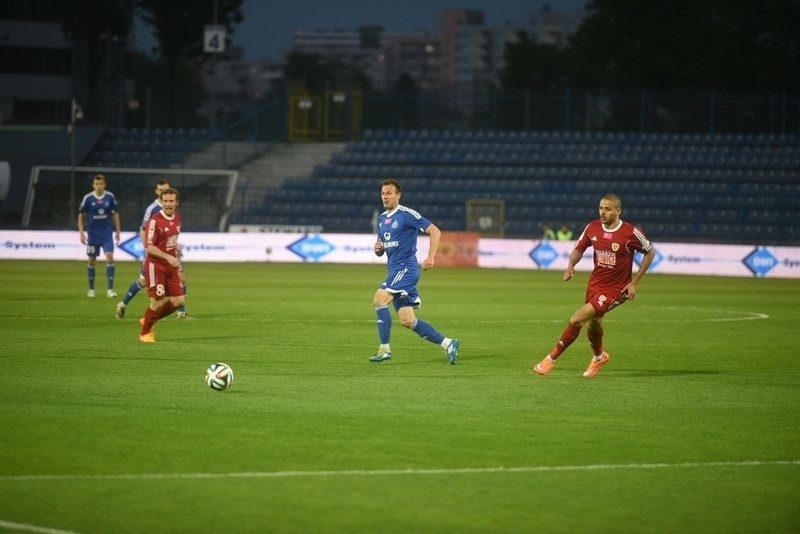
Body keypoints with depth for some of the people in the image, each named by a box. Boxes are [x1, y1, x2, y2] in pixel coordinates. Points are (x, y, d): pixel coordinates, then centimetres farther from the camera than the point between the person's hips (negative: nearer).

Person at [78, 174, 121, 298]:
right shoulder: (88, 198, -7)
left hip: (107, 233, 0)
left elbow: (115, 214, 8)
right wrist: (81, 232, -2)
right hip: (93, 234, 0)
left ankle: (110, 289, -9)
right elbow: (81, 215, 3)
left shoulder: (110, 197, -3)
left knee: (110, 257, -12)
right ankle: (91, 289, 20)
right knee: (92, 261, 7)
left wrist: (117, 231, 8)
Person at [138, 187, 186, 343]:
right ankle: (145, 333, 14)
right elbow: (149, 247, -20)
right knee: (157, 301, -7)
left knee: (178, 300, 3)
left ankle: (148, 320, 24)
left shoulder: (177, 218, 6)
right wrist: (168, 257, -28)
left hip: (170, 265, 7)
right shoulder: (155, 220, -18)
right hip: (155, 265, -7)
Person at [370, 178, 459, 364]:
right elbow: (381, 251, 24)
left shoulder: (407, 214, -8)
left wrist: (430, 258, -19)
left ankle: (384, 349, -14)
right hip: (395, 270, 8)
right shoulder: (382, 218, 16)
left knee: (379, 299, -20)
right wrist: (378, 248, 0)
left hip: (406, 268, -8)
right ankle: (447, 344, 12)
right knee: (407, 320, 4)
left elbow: (435, 231, -12)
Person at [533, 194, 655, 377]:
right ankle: (598, 356, 54)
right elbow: (579, 248, 10)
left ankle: (551, 358, -7)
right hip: (595, 283, 6)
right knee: (593, 323, 22)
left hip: (615, 288, -6)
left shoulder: (631, 233, -18)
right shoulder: (592, 228, -6)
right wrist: (570, 266, -12)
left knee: (577, 319, -19)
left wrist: (634, 282, -7)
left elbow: (649, 252, -4)